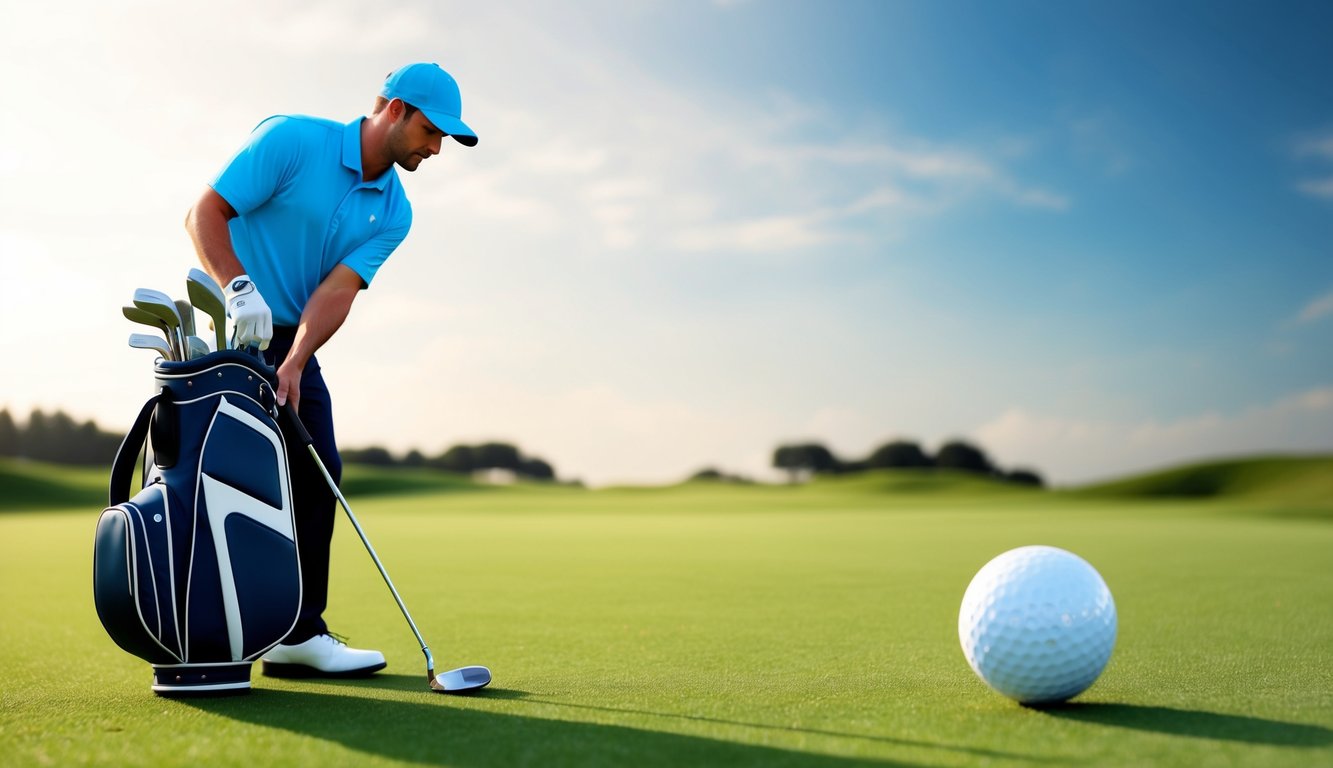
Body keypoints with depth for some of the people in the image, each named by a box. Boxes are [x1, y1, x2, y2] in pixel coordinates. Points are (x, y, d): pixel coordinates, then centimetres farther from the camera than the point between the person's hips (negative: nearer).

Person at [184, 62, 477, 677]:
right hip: (228, 326, -7)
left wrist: (294, 363, -26)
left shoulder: (394, 213, 0)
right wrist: (240, 289, -32)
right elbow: (204, 213, -17)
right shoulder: (292, 139, -15)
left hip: (291, 342, 7)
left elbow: (339, 289, -12)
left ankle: (297, 633, 11)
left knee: (318, 474, 3)